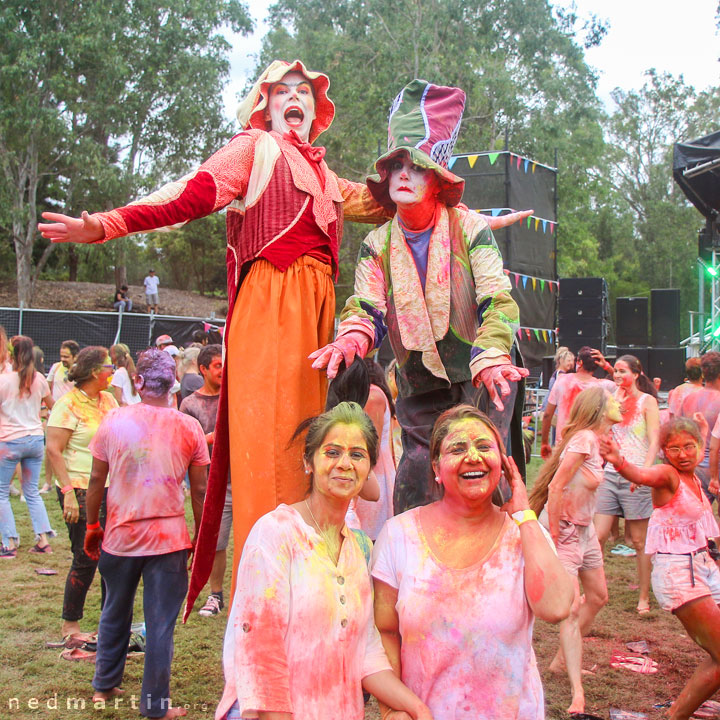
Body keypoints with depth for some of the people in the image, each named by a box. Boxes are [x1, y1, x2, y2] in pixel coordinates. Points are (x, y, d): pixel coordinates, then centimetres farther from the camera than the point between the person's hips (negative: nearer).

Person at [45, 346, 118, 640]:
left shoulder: (108, 400, 10)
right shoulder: (68, 404, -10)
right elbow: (54, 450, -14)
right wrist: (68, 491, -22)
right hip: (82, 492, -6)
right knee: (86, 557, -2)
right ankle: (70, 625, 13)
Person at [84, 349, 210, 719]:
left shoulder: (114, 420, -5)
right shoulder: (189, 428, -7)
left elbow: (96, 481, 0)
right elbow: (199, 491, -3)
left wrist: (92, 526, 14)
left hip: (120, 536, 2)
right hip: (169, 539, -2)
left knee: (114, 612, 21)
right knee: (160, 623, 6)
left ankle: (104, 686, 36)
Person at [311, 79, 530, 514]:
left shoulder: (470, 229, -7)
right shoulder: (378, 245, 4)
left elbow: (498, 304, -15)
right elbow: (366, 309, -4)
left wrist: (491, 359, -32)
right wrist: (353, 337, -28)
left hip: (481, 380, -2)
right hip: (420, 387, 3)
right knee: (415, 477, -2)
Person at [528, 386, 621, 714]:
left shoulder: (592, 440, 5)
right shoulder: (584, 438, -23)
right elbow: (555, 487, -26)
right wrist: (554, 538, -22)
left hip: (584, 528, 10)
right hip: (563, 529, -10)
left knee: (598, 596, 20)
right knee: (572, 609, -11)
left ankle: (562, 659, 35)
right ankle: (577, 694, -11)